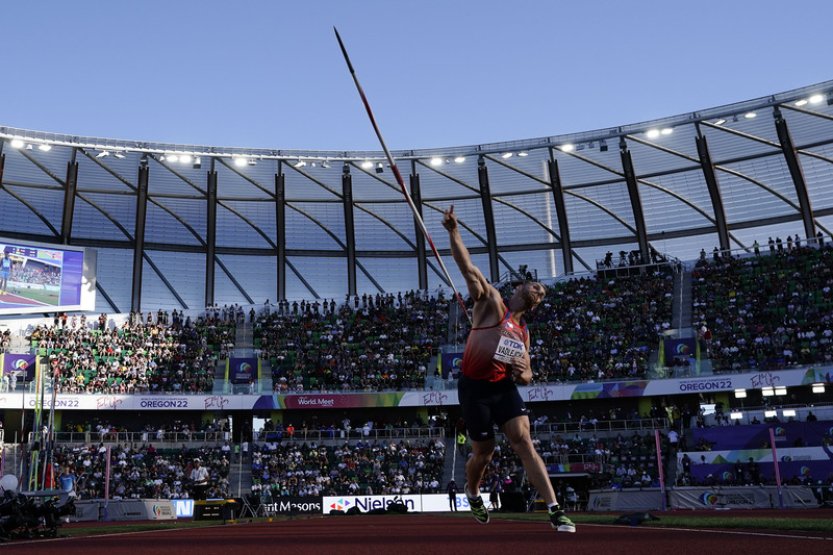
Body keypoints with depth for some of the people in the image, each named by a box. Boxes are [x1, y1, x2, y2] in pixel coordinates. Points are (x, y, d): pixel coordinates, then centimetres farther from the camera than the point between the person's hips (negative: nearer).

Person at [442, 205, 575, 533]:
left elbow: (526, 376, 23)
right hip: (474, 388, -4)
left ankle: (554, 511, -13)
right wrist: (453, 232, -23)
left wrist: (523, 374, -3)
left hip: (505, 386, 5)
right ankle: (472, 491, 38)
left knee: (523, 442, -11)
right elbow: (467, 267, -12)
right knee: (484, 451, 6)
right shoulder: (491, 301, 1)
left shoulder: (523, 333, 17)